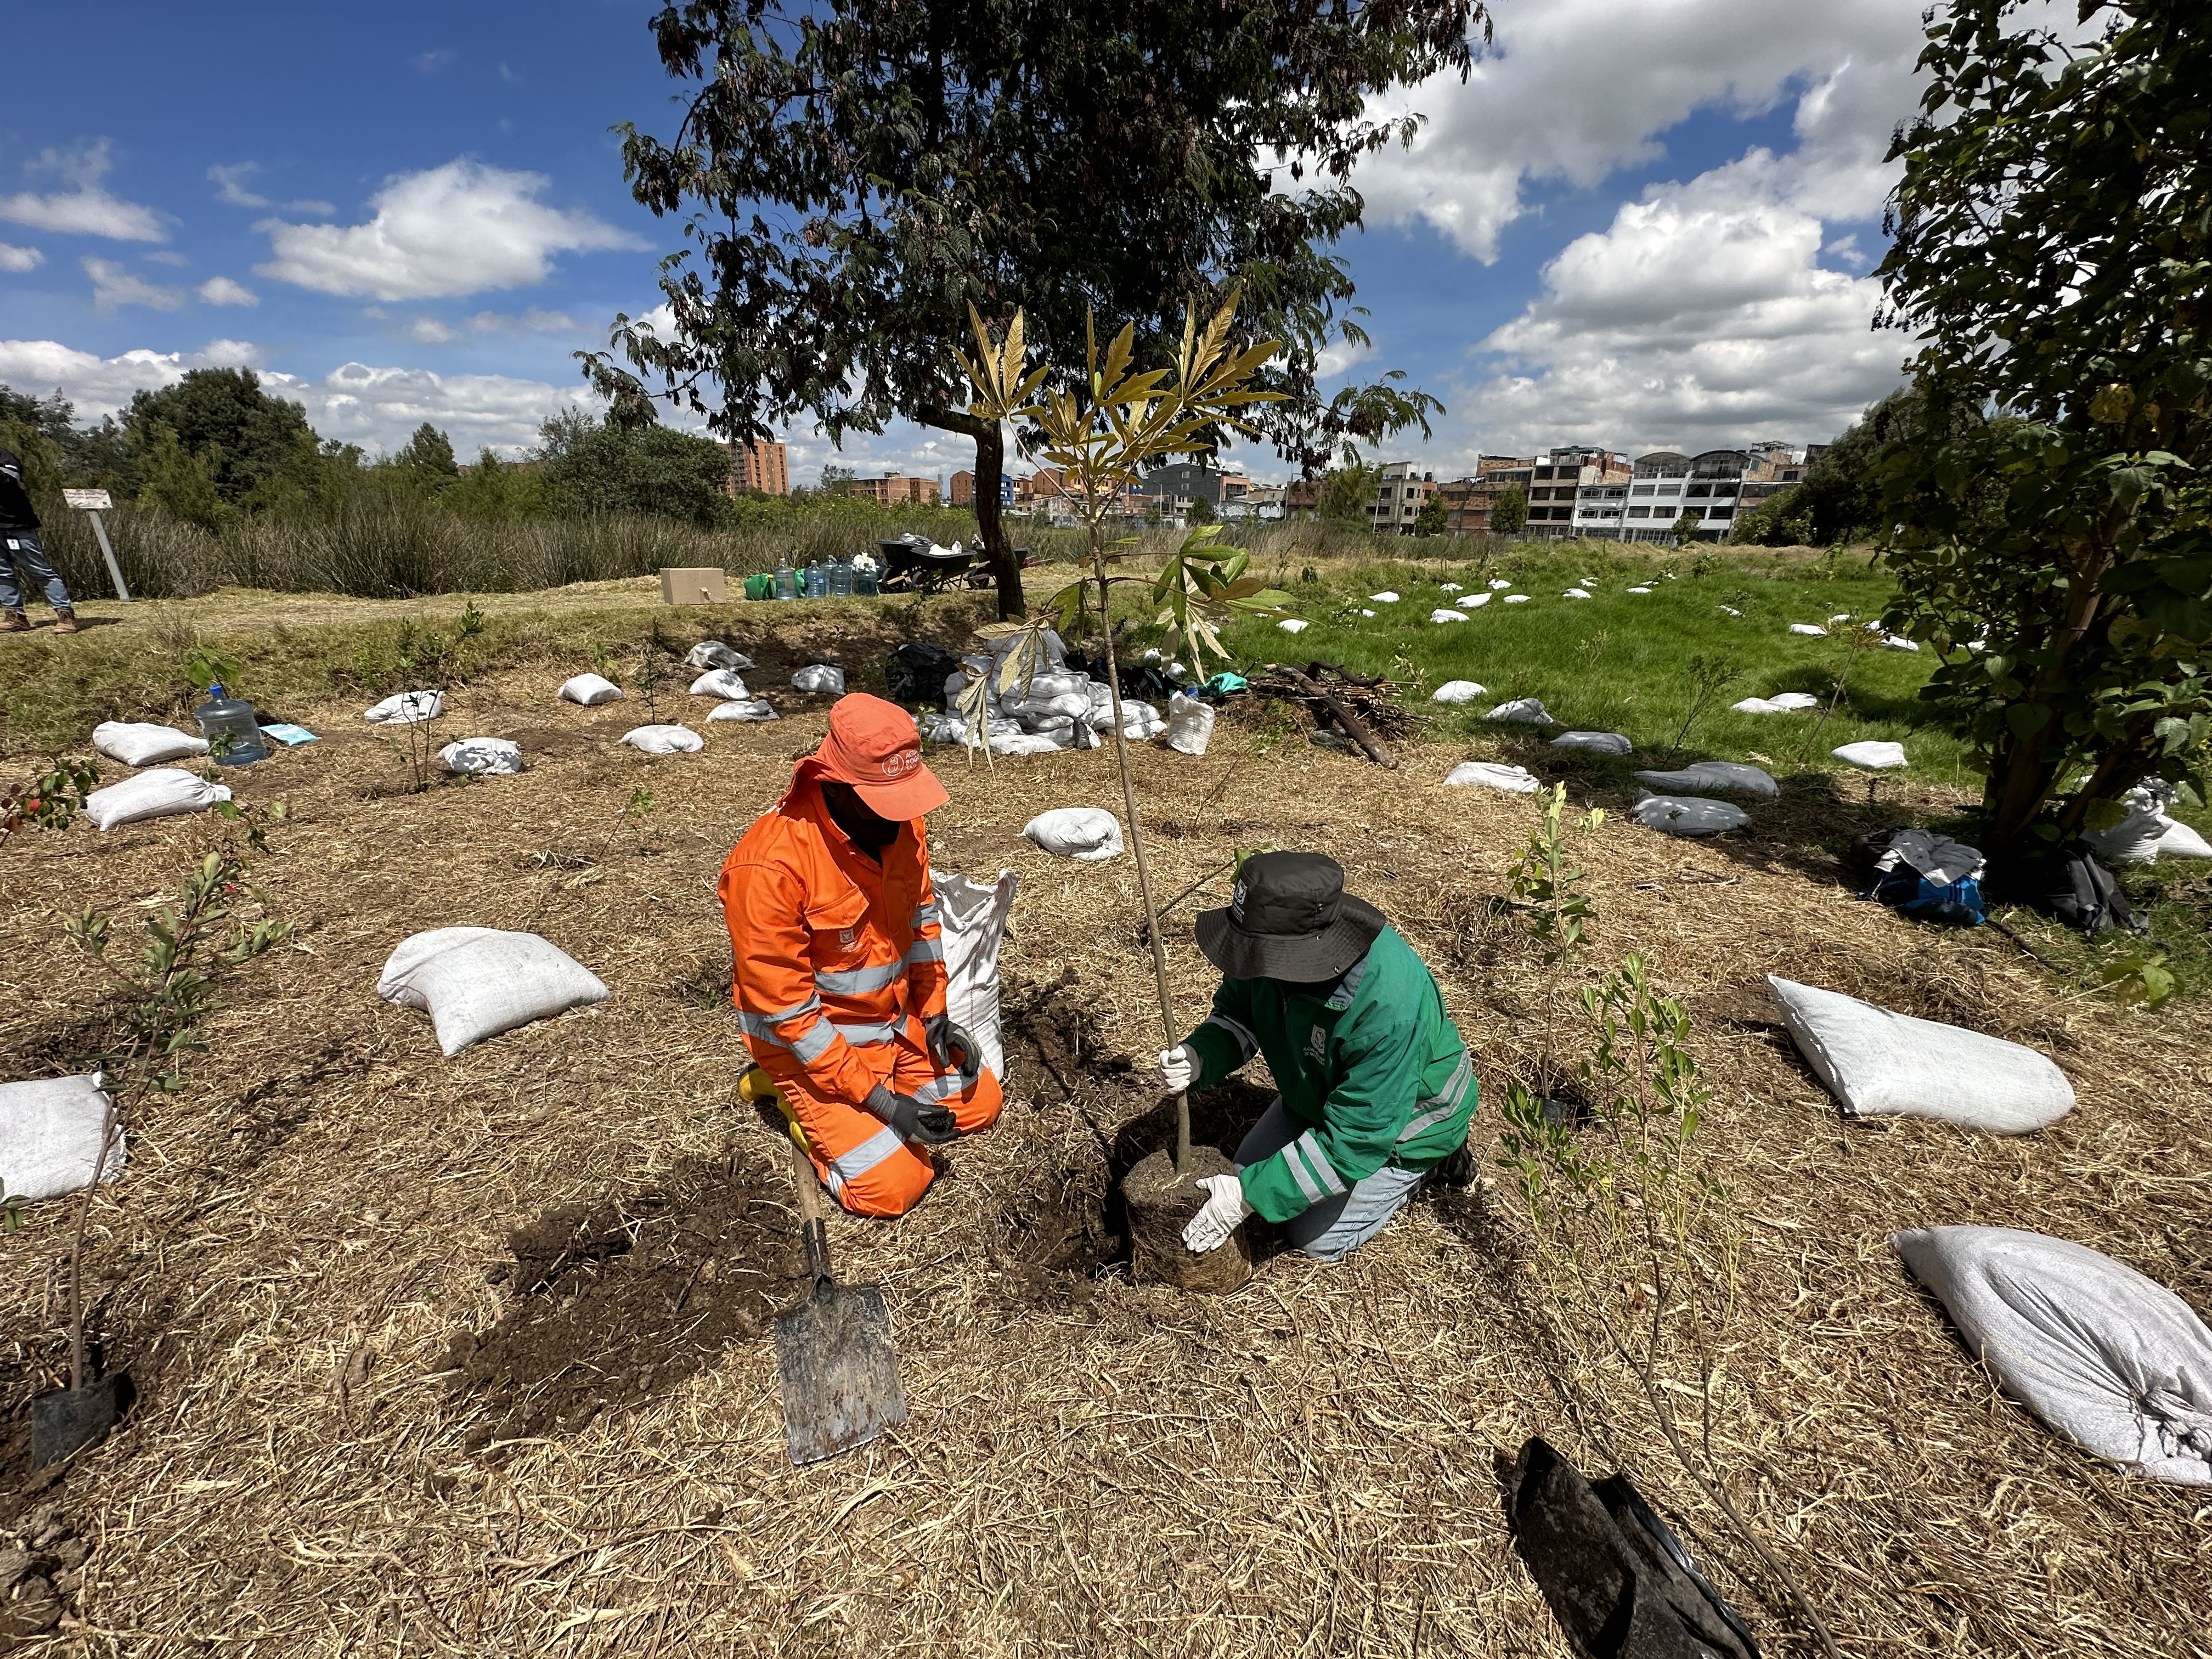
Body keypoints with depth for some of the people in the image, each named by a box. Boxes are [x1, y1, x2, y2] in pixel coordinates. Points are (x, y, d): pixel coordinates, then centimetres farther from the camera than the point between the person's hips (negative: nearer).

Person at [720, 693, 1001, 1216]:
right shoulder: (770, 866, -32)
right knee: (892, 1187, -12)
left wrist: (935, 1015, 0)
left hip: (899, 1015, 7)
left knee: (981, 1102, 10)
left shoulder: (899, 822, -11)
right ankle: (804, 1102, 12)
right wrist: (878, 1099, -22)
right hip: (810, 1040, -6)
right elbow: (786, 1011, -25)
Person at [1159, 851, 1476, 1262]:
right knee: (1249, 1172, 12)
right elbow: (1236, 1013, -8)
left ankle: (1426, 1160, 15)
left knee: (1316, 1236, -1)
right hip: (1320, 1093, 6)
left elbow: (1352, 1140, -36)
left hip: (1402, 1121, -6)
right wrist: (1198, 1057, -31)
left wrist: (1249, 1195, -32)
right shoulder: (1275, 945, -26)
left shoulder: (1389, 1006, -44)